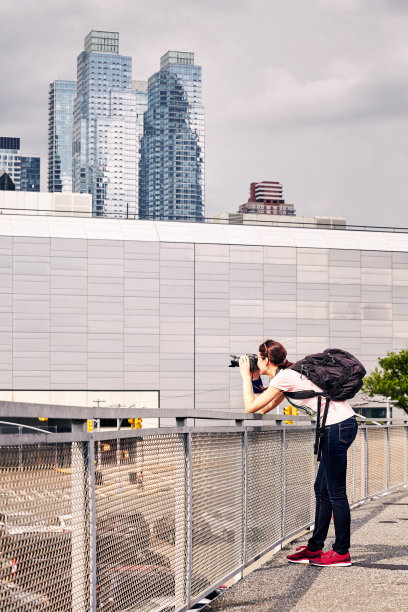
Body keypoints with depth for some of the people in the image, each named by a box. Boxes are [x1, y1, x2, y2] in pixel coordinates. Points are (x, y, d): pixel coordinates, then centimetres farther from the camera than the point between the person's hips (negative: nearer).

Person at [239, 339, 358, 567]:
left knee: (335, 492, -5)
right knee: (322, 489, 12)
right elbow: (264, 409, 24)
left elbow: (251, 406, -10)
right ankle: (315, 548, 17)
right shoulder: (287, 374, 18)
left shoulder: (284, 377, -10)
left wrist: (246, 376, 1)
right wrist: (254, 379, 19)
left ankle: (342, 552, 0)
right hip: (341, 425, 10)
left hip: (338, 426, -10)